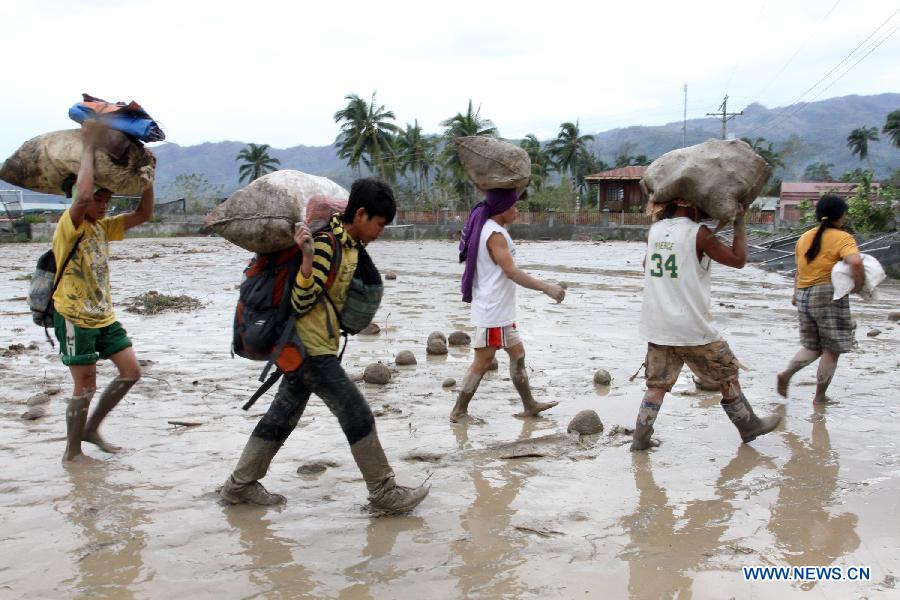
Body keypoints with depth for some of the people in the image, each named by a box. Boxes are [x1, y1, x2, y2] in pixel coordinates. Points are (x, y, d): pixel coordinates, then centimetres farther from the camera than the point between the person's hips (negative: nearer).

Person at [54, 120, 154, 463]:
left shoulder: (103, 227, 9)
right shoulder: (69, 225, -14)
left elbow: (143, 215, 6)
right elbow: (82, 195, -34)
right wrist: (88, 148, -27)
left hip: (103, 316, 8)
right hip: (73, 318, -8)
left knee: (131, 371, 6)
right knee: (86, 386, -3)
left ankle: (91, 428, 23)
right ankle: (72, 452, 14)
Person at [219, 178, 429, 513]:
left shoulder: (350, 244, 10)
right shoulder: (325, 244, -19)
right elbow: (300, 303, -23)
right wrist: (308, 258, -33)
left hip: (305, 347, 10)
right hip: (312, 347, -10)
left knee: (283, 415, 16)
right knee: (357, 415, -6)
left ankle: (240, 485, 26)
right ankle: (384, 493, 3)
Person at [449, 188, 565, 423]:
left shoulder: (489, 229, 12)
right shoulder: (495, 234, -20)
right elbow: (511, 271, -26)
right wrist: (546, 288, -25)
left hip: (500, 311, 10)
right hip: (492, 311, -10)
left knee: (517, 352, 15)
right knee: (483, 360, -2)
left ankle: (529, 405, 23)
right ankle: (459, 411, 7)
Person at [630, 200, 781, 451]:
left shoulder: (654, 230, 6)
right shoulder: (699, 234, -12)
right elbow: (738, 259, -7)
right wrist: (740, 222, 2)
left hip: (656, 327, 5)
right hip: (692, 328, -5)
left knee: (657, 383, 11)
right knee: (727, 375, 13)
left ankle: (640, 437, 5)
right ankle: (749, 425, 27)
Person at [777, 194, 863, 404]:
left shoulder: (804, 238, 11)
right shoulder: (843, 238, -8)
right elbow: (855, 262, -26)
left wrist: (796, 294, 27)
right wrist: (858, 286, -12)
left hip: (804, 297, 6)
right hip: (829, 296, -6)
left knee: (812, 347, 17)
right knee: (831, 350, 6)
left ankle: (786, 374, -4)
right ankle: (820, 396, 10)